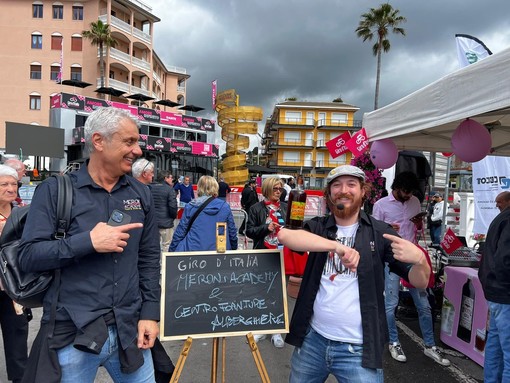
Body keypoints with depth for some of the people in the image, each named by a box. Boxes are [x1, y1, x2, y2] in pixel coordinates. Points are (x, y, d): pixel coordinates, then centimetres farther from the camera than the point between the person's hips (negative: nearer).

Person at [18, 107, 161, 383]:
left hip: (129, 330, 3)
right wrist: (88, 242, -21)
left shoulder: (141, 194, 5)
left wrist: (150, 312, 1)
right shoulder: (55, 191, -5)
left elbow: (149, 258, 7)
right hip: (72, 334, -3)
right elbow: (28, 255, -10)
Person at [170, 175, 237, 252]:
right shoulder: (225, 207, 0)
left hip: (193, 249, 0)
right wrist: (234, 248, 21)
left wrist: (172, 250, 11)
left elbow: (180, 232, 0)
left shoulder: (190, 207, -2)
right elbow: (232, 232, 6)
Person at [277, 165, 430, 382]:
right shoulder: (318, 227, 1)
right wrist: (336, 245, -32)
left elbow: (419, 282, -2)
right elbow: (284, 235, -20)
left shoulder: (379, 232, -2)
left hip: (358, 349, -2)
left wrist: (419, 259, -25)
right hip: (312, 341, 2)